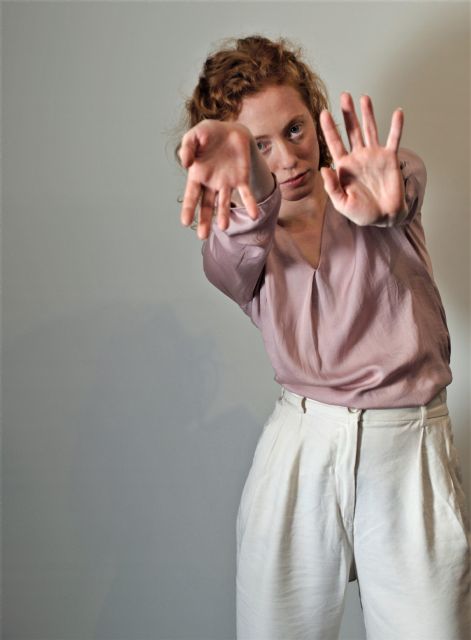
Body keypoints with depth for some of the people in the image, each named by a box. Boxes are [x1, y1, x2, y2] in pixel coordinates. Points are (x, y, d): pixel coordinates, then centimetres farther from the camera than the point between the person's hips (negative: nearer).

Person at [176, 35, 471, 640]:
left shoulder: (383, 174, 3)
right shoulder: (232, 243, 4)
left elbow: (404, 176, -22)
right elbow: (236, 253, -21)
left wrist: (383, 200, -47)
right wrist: (242, 174, -44)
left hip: (411, 446, 0)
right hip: (298, 449, 1)